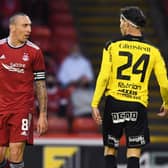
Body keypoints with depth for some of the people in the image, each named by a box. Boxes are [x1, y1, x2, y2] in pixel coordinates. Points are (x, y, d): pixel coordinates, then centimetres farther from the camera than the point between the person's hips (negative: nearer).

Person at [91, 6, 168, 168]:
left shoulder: (112, 47, -1)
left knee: (110, 149, 13)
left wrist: (95, 104, -3)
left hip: (114, 102, 0)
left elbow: (103, 77, -7)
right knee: (133, 154, 0)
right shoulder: (153, 52, 4)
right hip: (138, 106, 0)